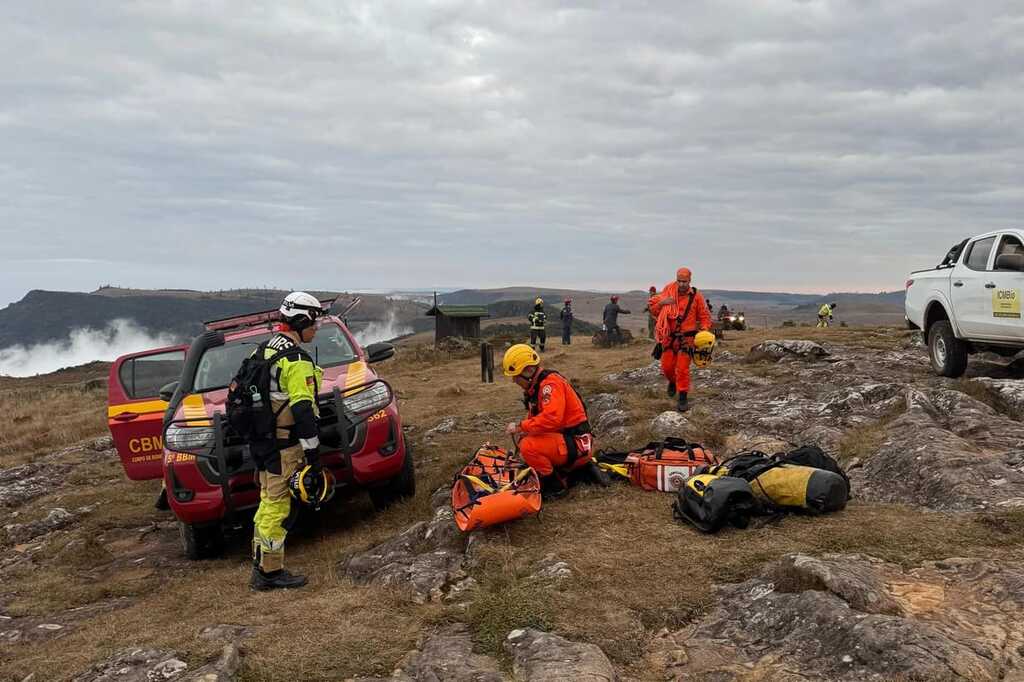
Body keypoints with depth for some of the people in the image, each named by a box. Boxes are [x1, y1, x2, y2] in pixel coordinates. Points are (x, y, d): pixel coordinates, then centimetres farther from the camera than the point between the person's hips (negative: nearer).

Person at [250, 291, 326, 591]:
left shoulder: (263, 349, 14)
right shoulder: (296, 359, -16)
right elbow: (303, 410, -21)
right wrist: (313, 451, -18)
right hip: (284, 445, -10)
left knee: (268, 504, 17)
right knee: (279, 507, -3)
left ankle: (261, 567, 25)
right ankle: (270, 572, 4)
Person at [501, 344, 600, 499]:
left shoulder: (550, 383, -20)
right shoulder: (535, 386, 12)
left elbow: (551, 418, -33)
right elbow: (535, 416, 20)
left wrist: (520, 426, -22)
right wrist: (524, 432, 0)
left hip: (577, 444, -11)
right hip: (564, 440, 11)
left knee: (528, 447, -26)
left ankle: (556, 484, -7)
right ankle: (581, 467, 15)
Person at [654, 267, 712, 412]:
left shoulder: (695, 296, -3)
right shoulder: (668, 291, 0)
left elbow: (705, 316, 5)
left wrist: (704, 330, -13)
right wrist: (661, 303, -17)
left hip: (686, 337, -2)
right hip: (669, 337, 2)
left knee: (682, 368, -11)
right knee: (667, 366, 6)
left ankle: (683, 397, -1)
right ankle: (672, 382, 39)